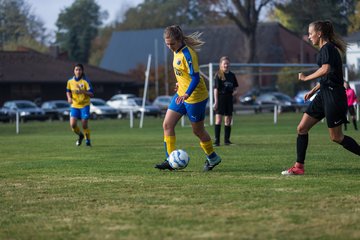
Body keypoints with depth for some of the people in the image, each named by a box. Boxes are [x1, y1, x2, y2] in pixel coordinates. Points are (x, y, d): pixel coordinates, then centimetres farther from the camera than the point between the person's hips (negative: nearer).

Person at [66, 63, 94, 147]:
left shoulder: (85, 81, -10)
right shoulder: (70, 81, 1)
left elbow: (91, 94, -13)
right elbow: (68, 91, 18)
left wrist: (83, 91, -30)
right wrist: (69, 97, -3)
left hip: (84, 105, -3)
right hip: (74, 105, 3)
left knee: (84, 125, -5)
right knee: (72, 124, -11)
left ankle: (88, 140, 19)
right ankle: (80, 135, 20)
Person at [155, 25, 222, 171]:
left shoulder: (188, 54, -23)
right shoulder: (177, 51, 4)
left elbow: (196, 77, -28)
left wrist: (187, 94, -38)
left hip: (195, 97, -9)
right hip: (181, 94, 9)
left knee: (198, 130, 6)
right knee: (167, 125, -1)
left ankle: (212, 158, 27)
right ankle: (170, 160, 2)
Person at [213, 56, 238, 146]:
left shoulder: (232, 75, 11)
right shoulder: (218, 75, -4)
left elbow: (235, 87, 21)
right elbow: (216, 88, -7)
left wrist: (234, 91, -3)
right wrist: (216, 101, -12)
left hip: (229, 98, 5)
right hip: (220, 97, -5)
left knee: (228, 120, 7)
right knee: (218, 118, -10)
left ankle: (226, 140, 15)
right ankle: (217, 140, -10)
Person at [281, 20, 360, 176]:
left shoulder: (328, 48, -13)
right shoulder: (324, 50, 17)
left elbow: (325, 70, -28)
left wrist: (306, 78, -17)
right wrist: (313, 91, 22)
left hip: (333, 95, -10)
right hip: (324, 94, 10)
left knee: (336, 137, -3)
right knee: (302, 128, 5)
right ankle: (299, 167, 7)